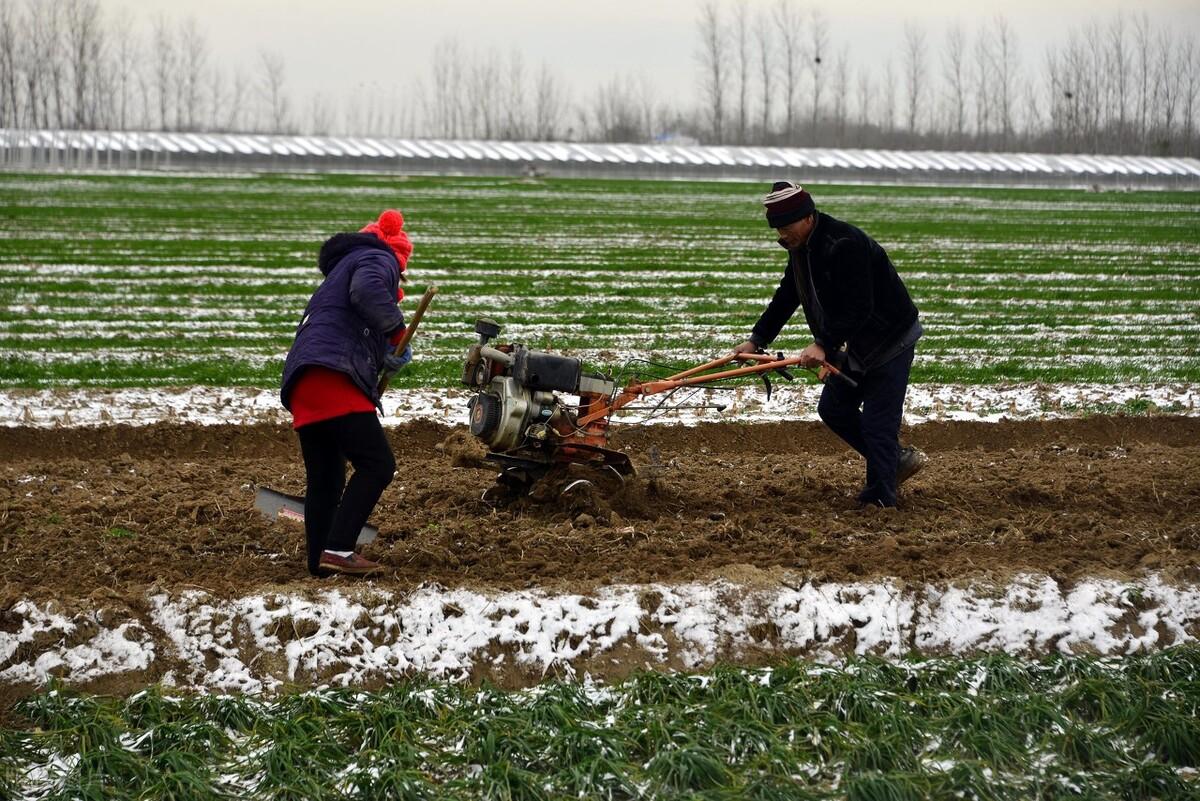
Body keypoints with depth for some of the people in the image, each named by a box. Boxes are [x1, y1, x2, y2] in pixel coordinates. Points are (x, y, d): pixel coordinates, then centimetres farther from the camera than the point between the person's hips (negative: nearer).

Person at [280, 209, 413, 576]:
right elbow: (366, 292, -17)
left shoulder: (344, 268, 36)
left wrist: (389, 362, 25)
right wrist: (397, 326, -5)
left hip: (303, 387, 10)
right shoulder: (379, 260, 9)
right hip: (334, 379, -10)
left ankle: (319, 560, 18)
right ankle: (338, 550, -19)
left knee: (325, 478, 15)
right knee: (377, 464, -11)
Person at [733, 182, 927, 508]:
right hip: (859, 344, 10)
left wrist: (824, 345, -35)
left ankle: (878, 500, -1)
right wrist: (756, 340, 4)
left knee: (877, 421, -9)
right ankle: (898, 460, 26)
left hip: (891, 340, -10)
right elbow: (785, 299, 11)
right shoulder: (801, 247, 2)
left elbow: (858, 307, -32)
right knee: (833, 409, 14)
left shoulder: (844, 245, -29)